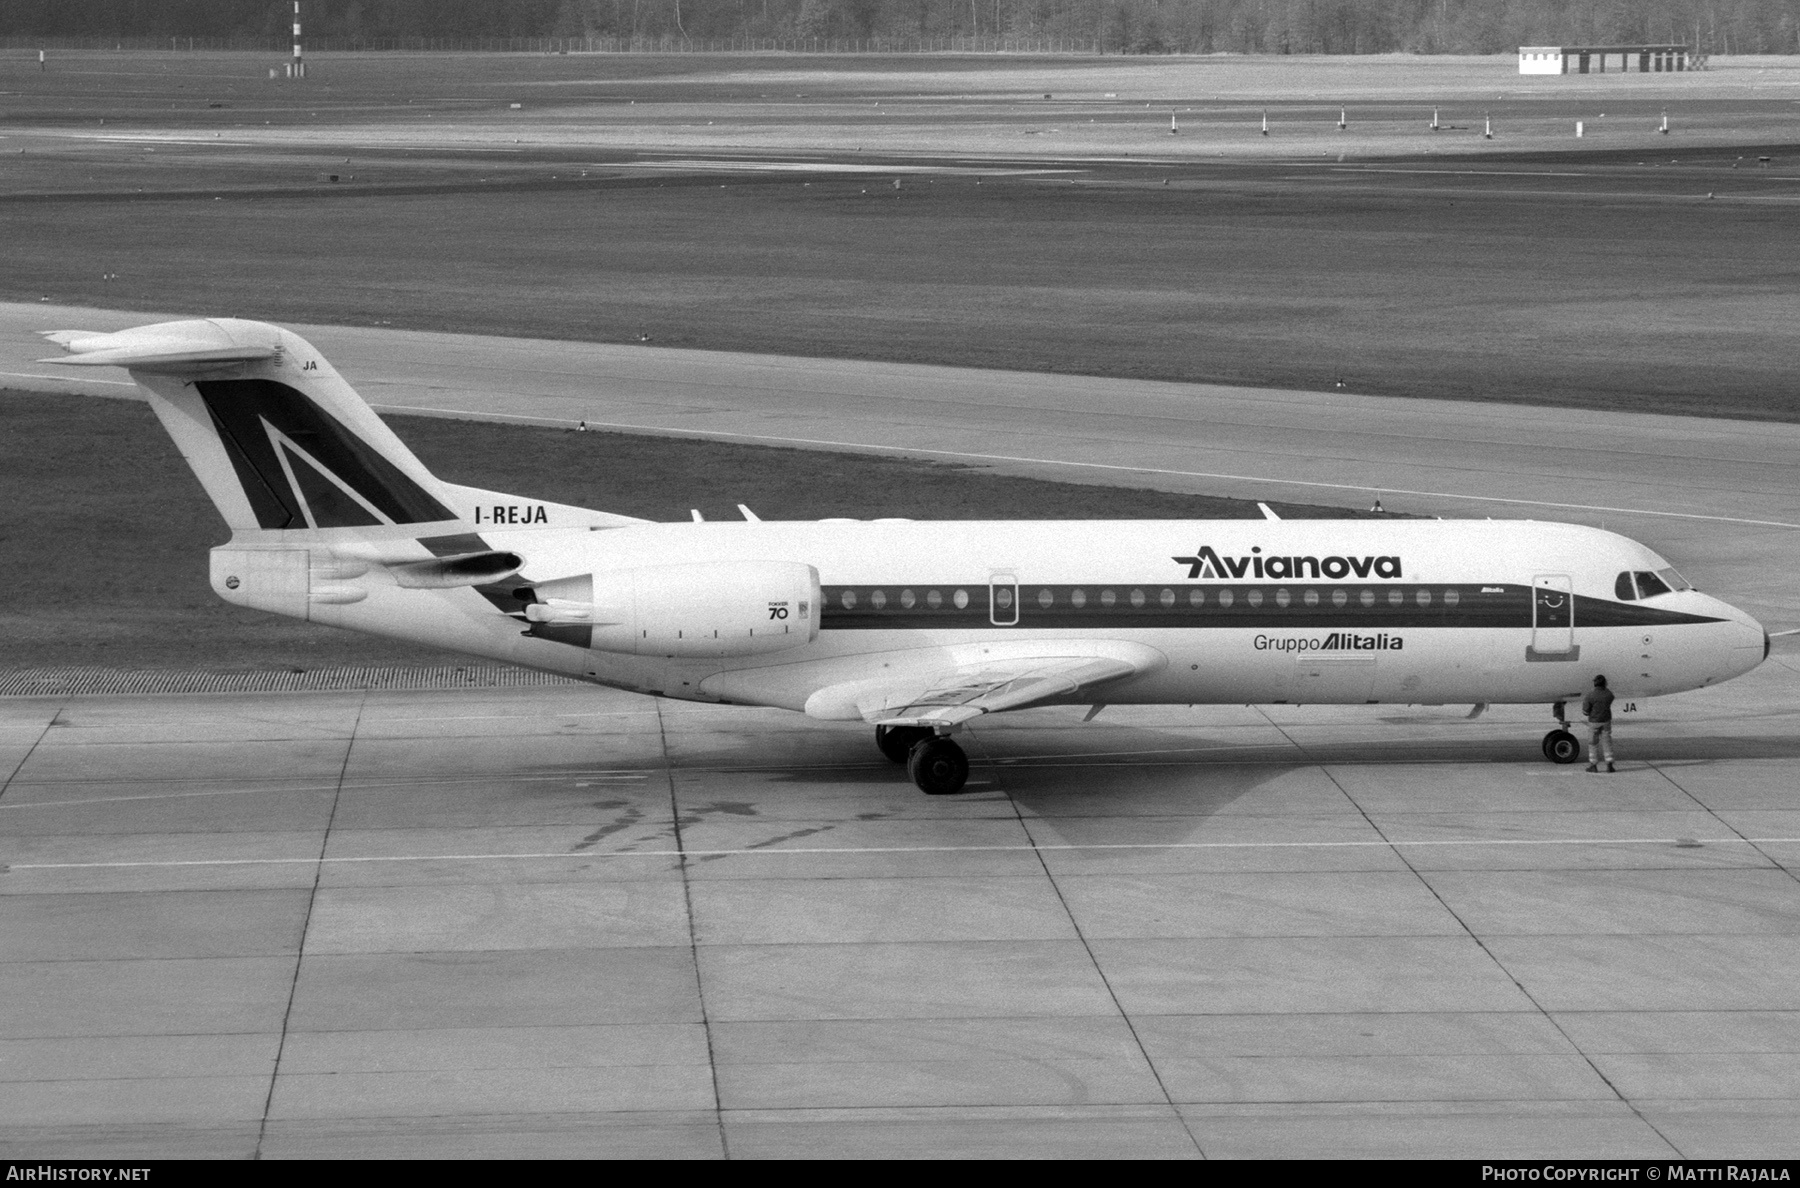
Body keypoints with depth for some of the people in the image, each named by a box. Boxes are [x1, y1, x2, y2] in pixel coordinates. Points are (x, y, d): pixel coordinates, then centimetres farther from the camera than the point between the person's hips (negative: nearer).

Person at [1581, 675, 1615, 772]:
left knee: (1593, 743, 10)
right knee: (1607, 742, 8)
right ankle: (1609, 765, 1)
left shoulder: (1590, 695, -18)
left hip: (1594, 721, -3)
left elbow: (1585, 712, -13)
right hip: (1606, 721, 3)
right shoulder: (1609, 694, -6)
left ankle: (1593, 765, 15)